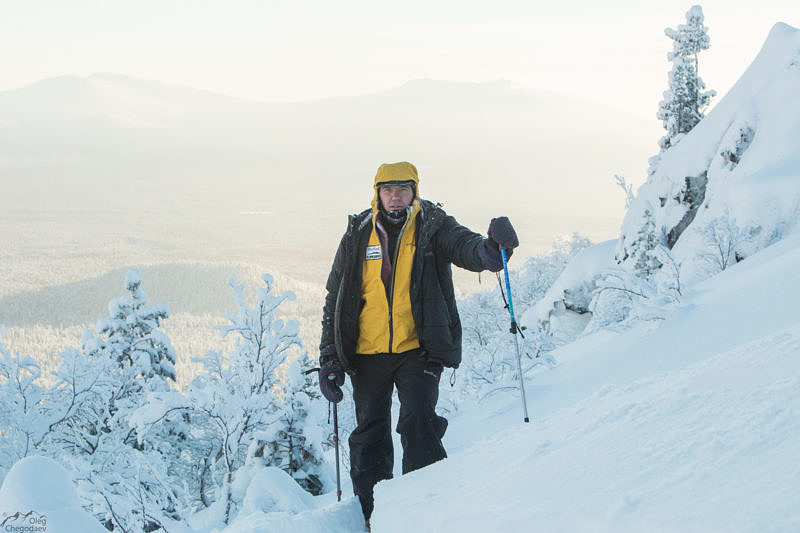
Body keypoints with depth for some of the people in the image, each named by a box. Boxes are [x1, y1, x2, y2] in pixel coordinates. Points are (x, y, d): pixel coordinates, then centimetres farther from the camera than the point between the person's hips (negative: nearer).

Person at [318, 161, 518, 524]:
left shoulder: (433, 228, 2)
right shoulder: (358, 236, 7)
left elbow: (465, 247, -17)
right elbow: (335, 299, 11)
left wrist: (492, 247, -42)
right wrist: (329, 357, 7)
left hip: (417, 348, -2)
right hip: (368, 354, 3)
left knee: (418, 421, -19)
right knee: (369, 435, 7)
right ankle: (370, 515, 18)